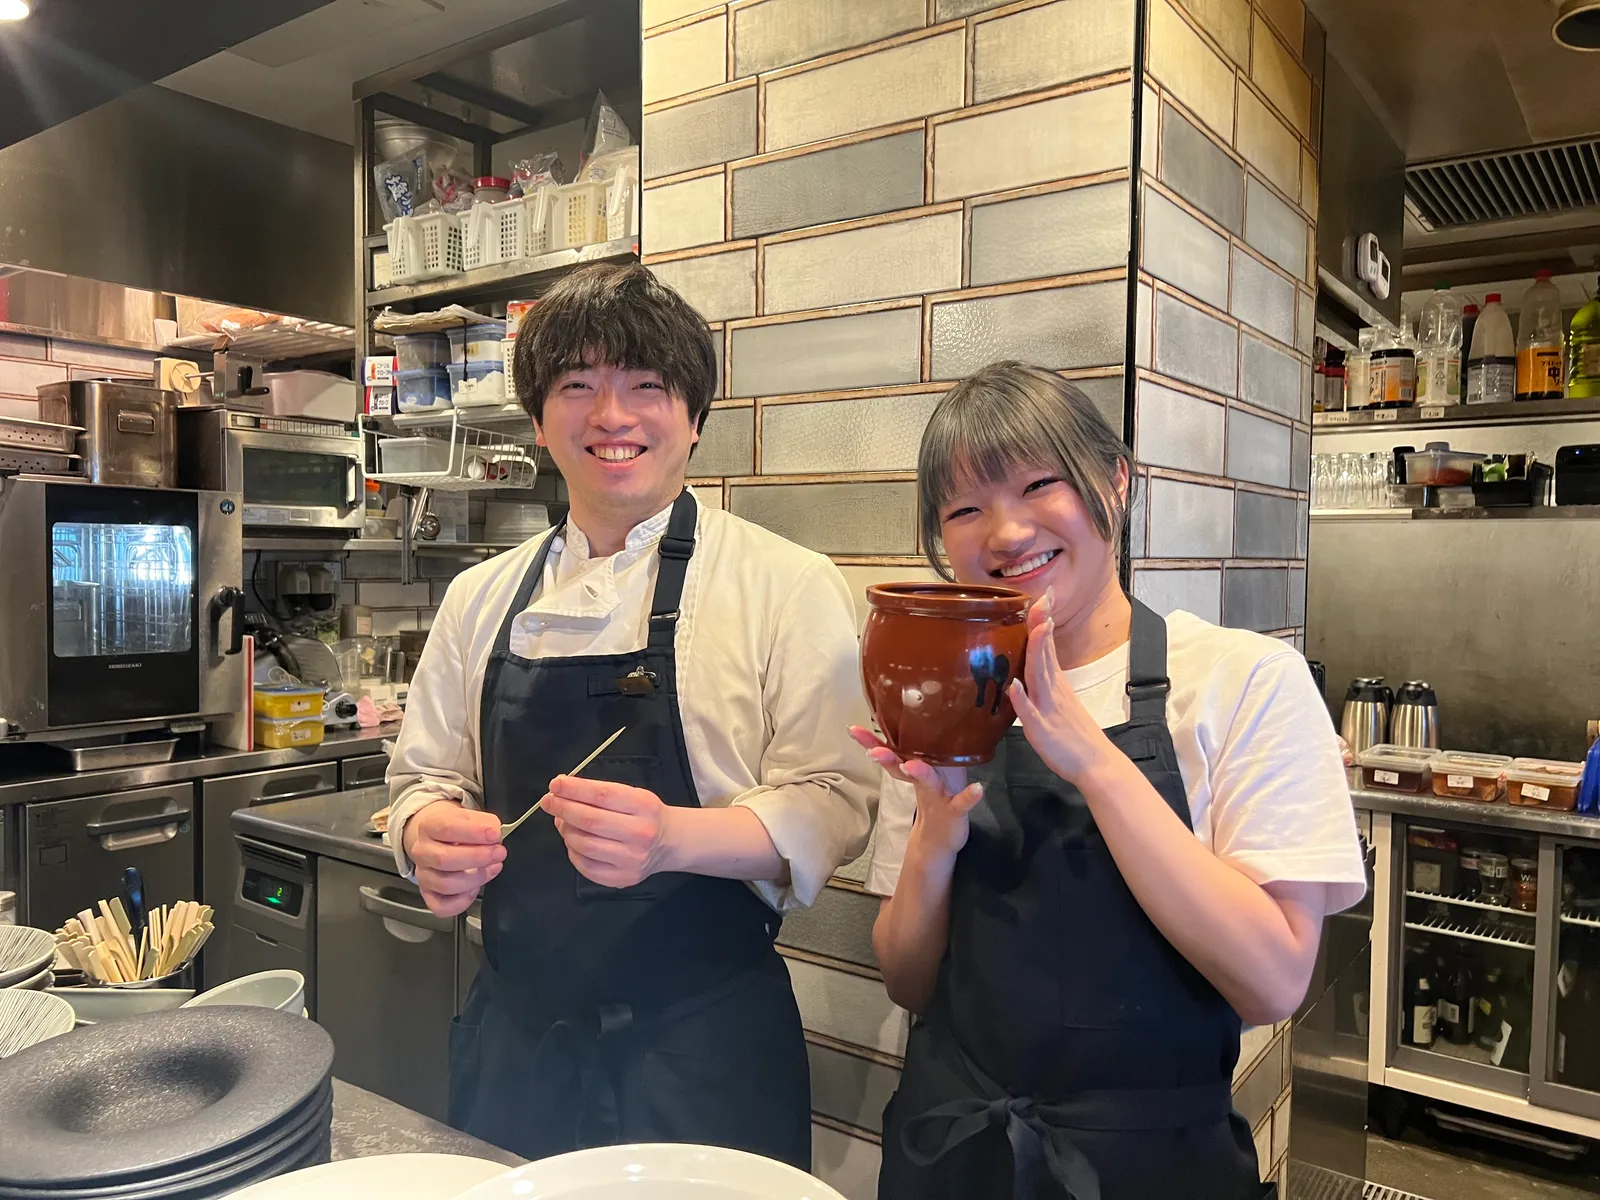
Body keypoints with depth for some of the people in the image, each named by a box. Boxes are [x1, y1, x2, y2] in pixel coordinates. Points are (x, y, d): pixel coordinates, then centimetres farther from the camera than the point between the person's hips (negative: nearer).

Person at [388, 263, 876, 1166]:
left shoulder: (790, 586, -9)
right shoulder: (481, 598, 5)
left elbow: (831, 806, -12)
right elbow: (429, 779, 11)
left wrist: (671, 838, -29)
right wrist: (431, 838, -11)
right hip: (513, 1037, 4)